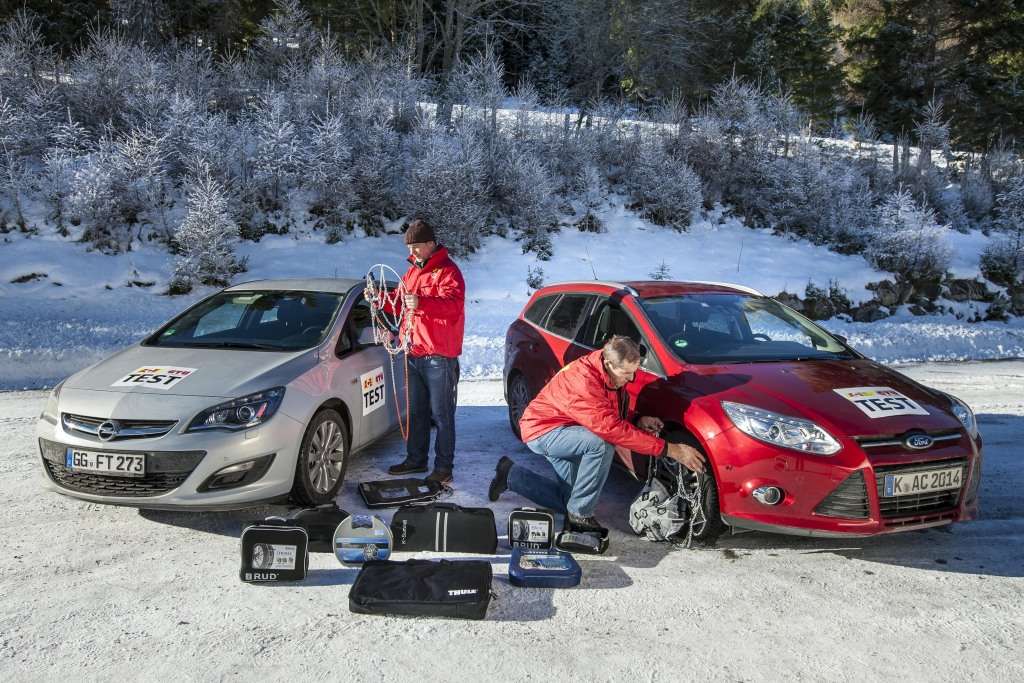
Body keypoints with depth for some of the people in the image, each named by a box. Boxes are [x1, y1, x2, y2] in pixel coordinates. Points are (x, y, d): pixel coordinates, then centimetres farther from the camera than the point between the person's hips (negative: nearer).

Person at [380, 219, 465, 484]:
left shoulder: (447, 271, -11)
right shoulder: (413, 270, 17)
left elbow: (453, 306, -26)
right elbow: (401, 303, 26)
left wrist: (421, 303, -40)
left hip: (439, 356, -8)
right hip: (414, 353, 9)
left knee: (441, 414, -2)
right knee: (416, 411, 17)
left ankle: (444, 467, 5)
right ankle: (416, 460, 28)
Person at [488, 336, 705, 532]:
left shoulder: (613, 374, -8)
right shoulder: (584, 381, -36)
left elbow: (615, 415, 8)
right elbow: (613, 429, -39)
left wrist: (638, 422, -14)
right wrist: (669, 449, -37)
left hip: (564, 430, 9)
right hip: (542, 429, -9)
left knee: (569, 499, 10)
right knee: (602, 444, -33)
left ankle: (511, 475, 24)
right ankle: (580, 516, -18)